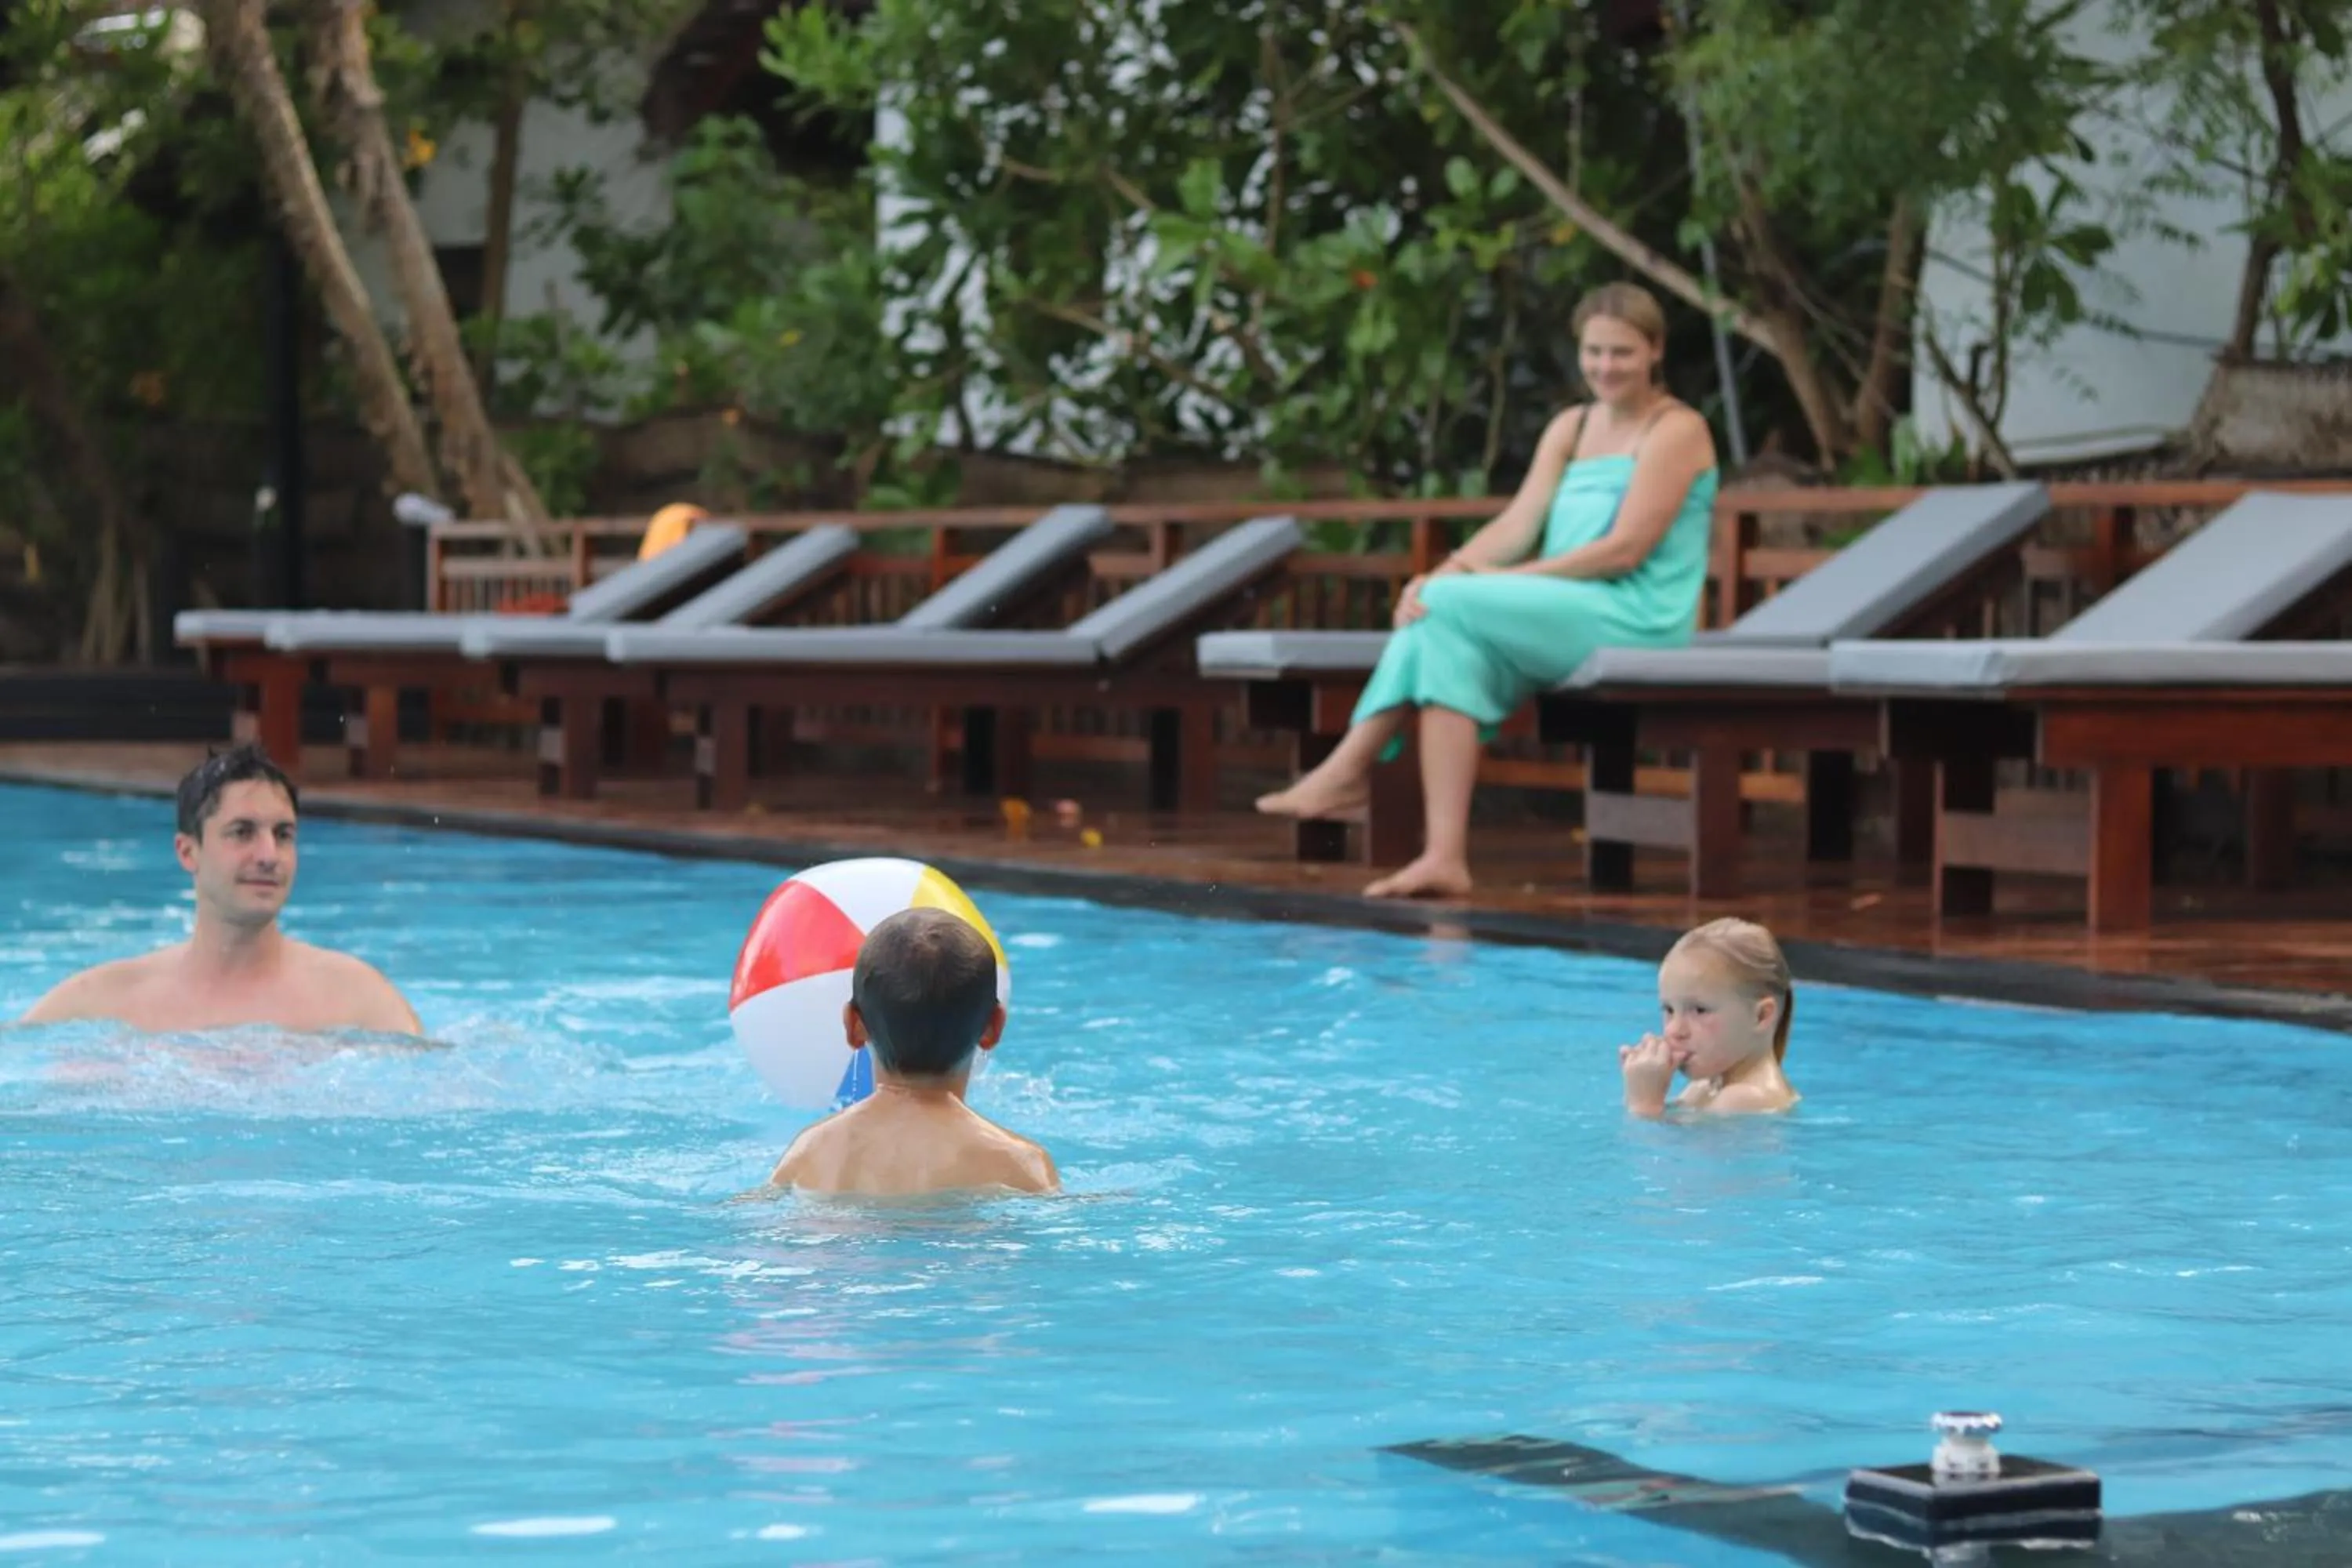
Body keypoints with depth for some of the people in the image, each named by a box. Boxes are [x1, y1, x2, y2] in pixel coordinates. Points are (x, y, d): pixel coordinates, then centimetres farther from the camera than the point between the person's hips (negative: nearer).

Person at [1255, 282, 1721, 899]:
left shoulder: (1676, 431, -2)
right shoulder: (1571, 429, 19)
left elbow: (1625, 550, -13)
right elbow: (1517, 524, 8)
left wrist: (1499, 579, -15)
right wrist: (1450, 571, -13)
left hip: (1635, 619, -6)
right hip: (1563, 617, 6)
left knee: (1453, 608, -23)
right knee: (1456, 645, -24)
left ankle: (1349, 769, -20)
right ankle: (1444, 854, -34)